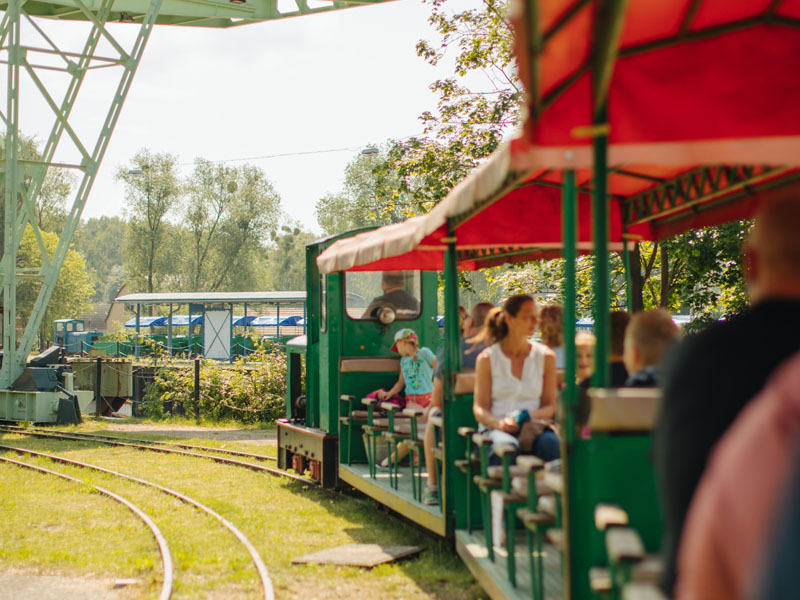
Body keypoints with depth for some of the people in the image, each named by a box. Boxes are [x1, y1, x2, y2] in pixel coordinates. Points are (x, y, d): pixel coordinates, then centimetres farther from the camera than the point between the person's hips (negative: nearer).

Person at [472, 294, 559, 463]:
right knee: (506, 446, -40)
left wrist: (529, 416, -13)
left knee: (550, 443, -36)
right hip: (494, 428, -2)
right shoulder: (487, 358, 7)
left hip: (532, 426, 2)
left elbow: (550, 406, 11)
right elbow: (479, 408, 3)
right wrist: (499, 423, -20)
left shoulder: (545, 356, 13)